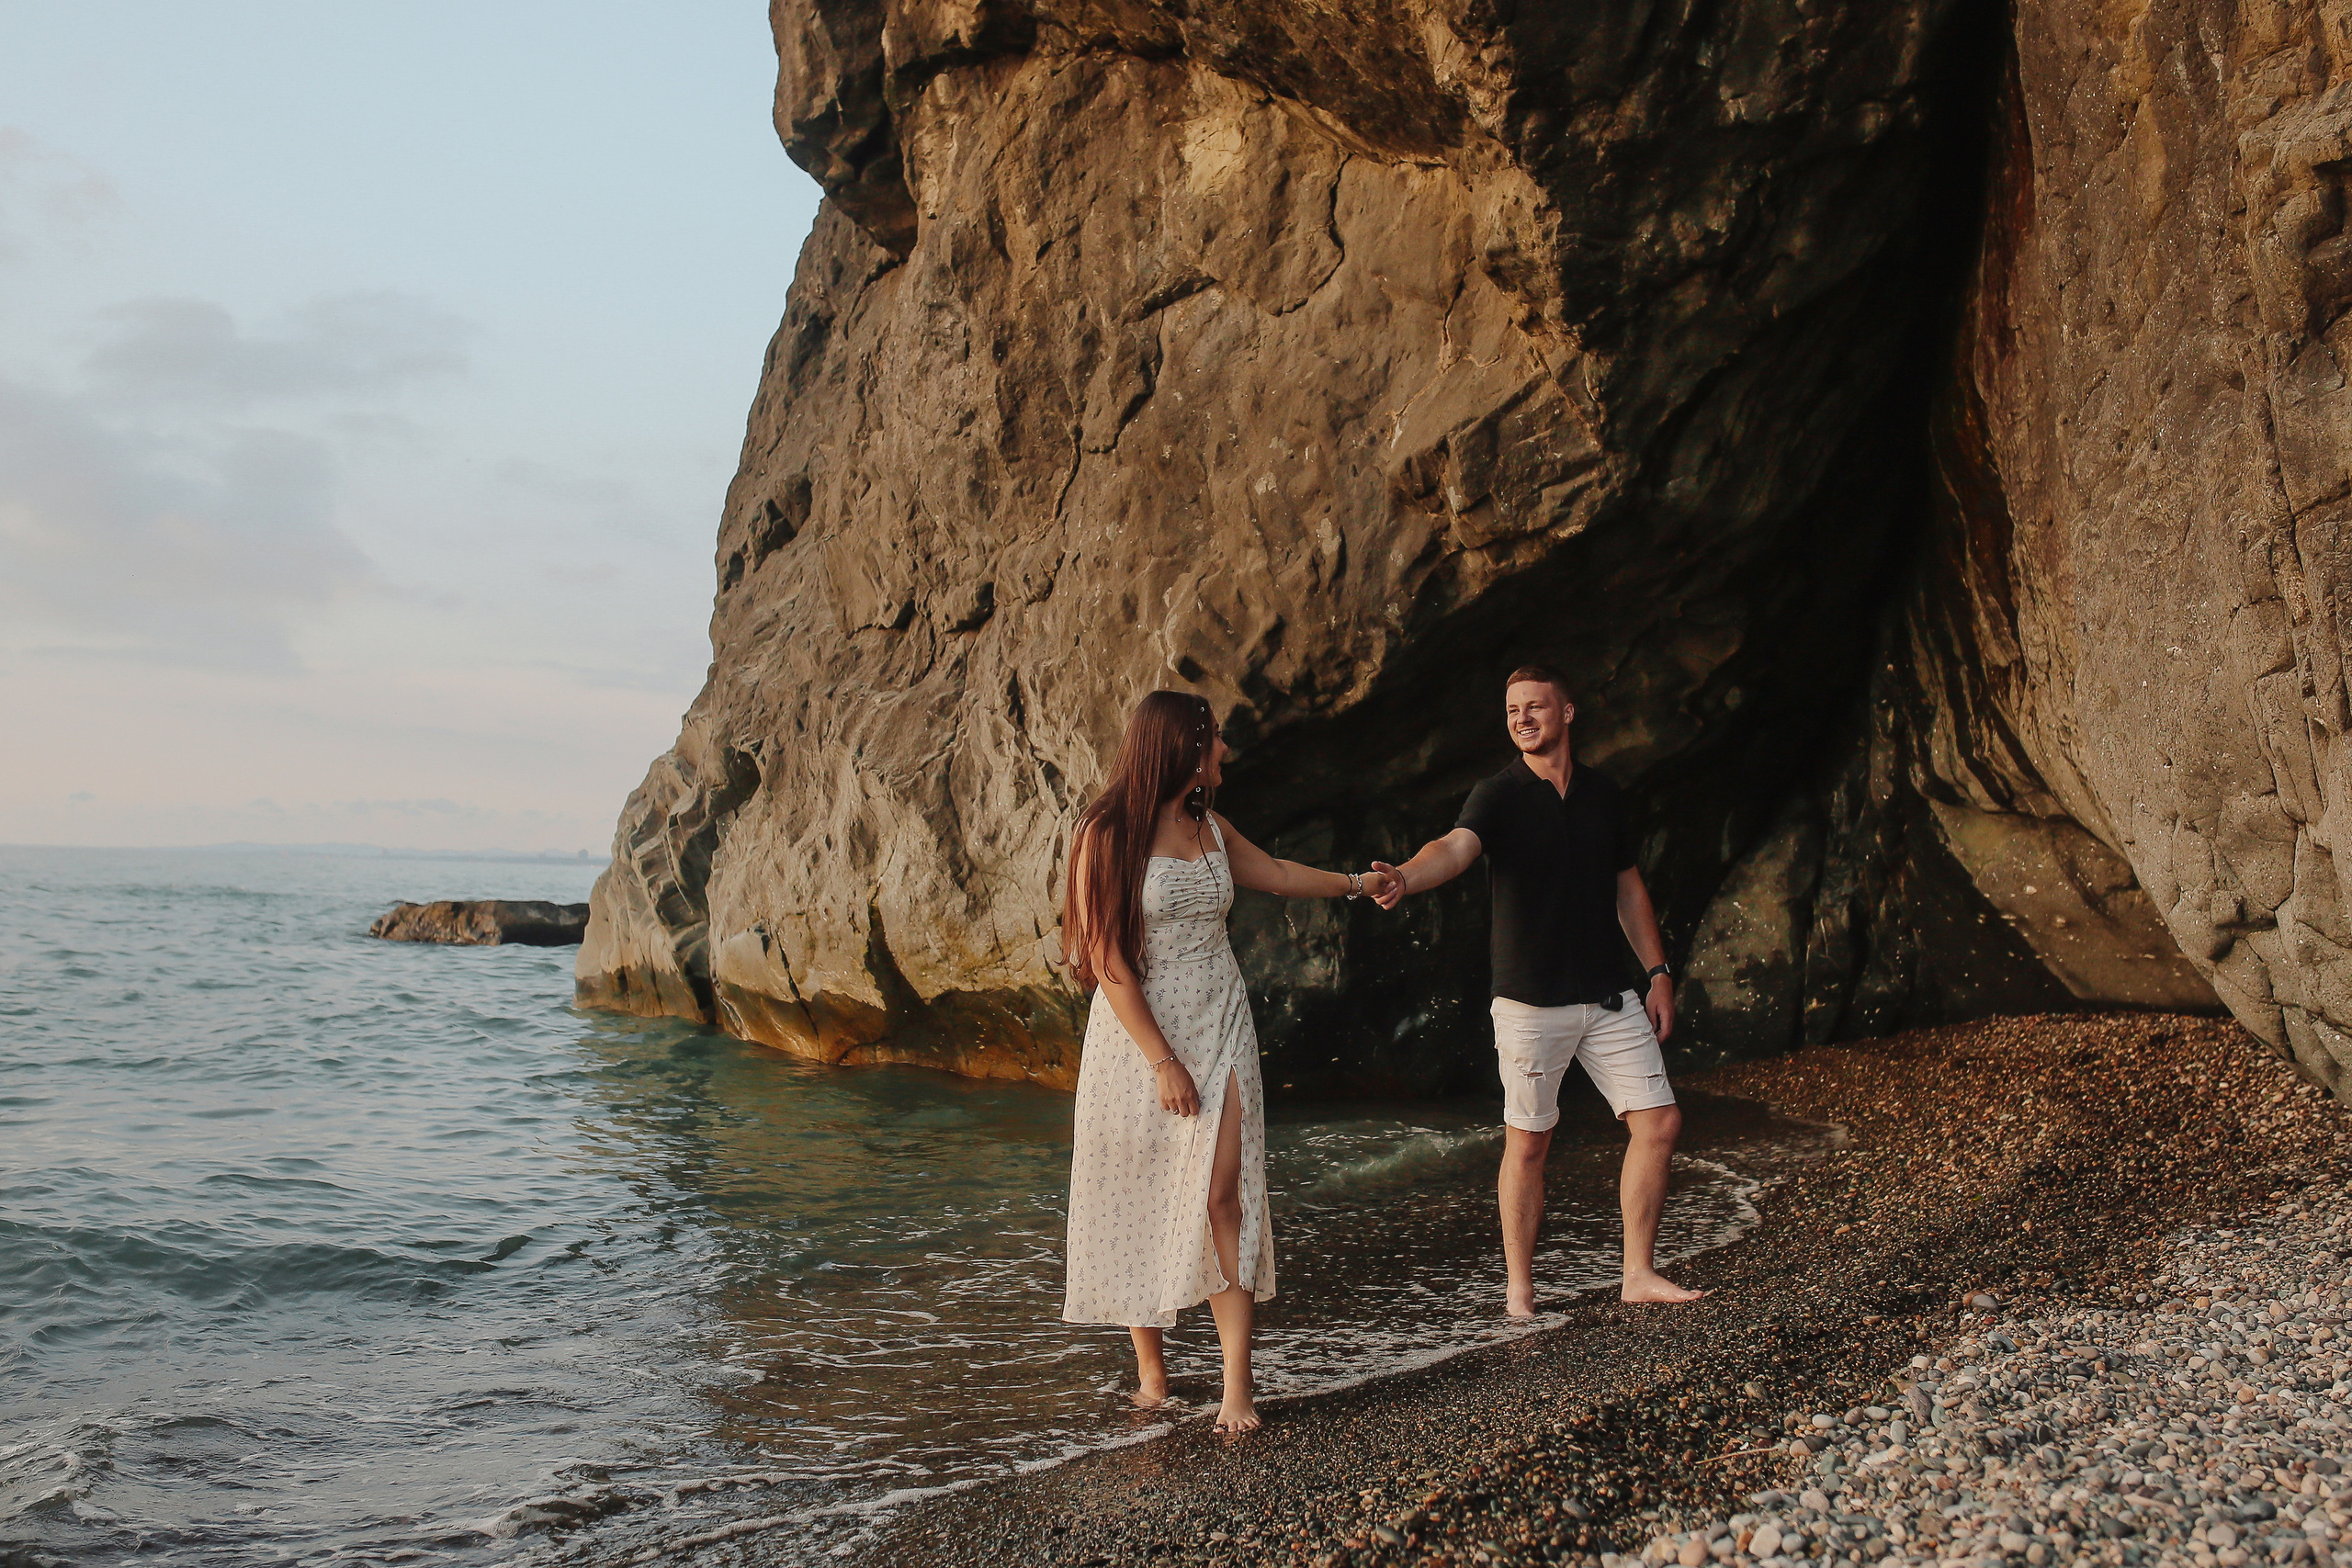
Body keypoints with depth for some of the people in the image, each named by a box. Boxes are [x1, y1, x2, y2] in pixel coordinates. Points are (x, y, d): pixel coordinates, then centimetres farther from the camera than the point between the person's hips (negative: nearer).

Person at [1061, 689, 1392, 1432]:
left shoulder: (1208, 827, 9)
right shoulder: (1106, 835, -10)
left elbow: (1273, 872, 30)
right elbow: (1108, 961, -14)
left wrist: (1356, 883, 38)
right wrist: (1163, 1062, -16)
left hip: (1218, 1028, 4)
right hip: (1139, 1035, -4)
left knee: (1222, 1198, -8)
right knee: (1140, 1205, 4)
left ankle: (1237, 1384, -7)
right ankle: (1150, 1368, 22)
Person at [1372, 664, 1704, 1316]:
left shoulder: (1603, 795, 8)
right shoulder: (1499, 794, -8)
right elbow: (1456, 846, -28)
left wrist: (1658, 974, 12)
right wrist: (1405, 877, -50)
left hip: (1609, 997, 5)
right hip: (1530, 1001, -4)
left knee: (1659, 1122, 2)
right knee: (1527, 1144, 2)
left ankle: (1639, 1273, 15)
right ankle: (1519, 1290, 15)